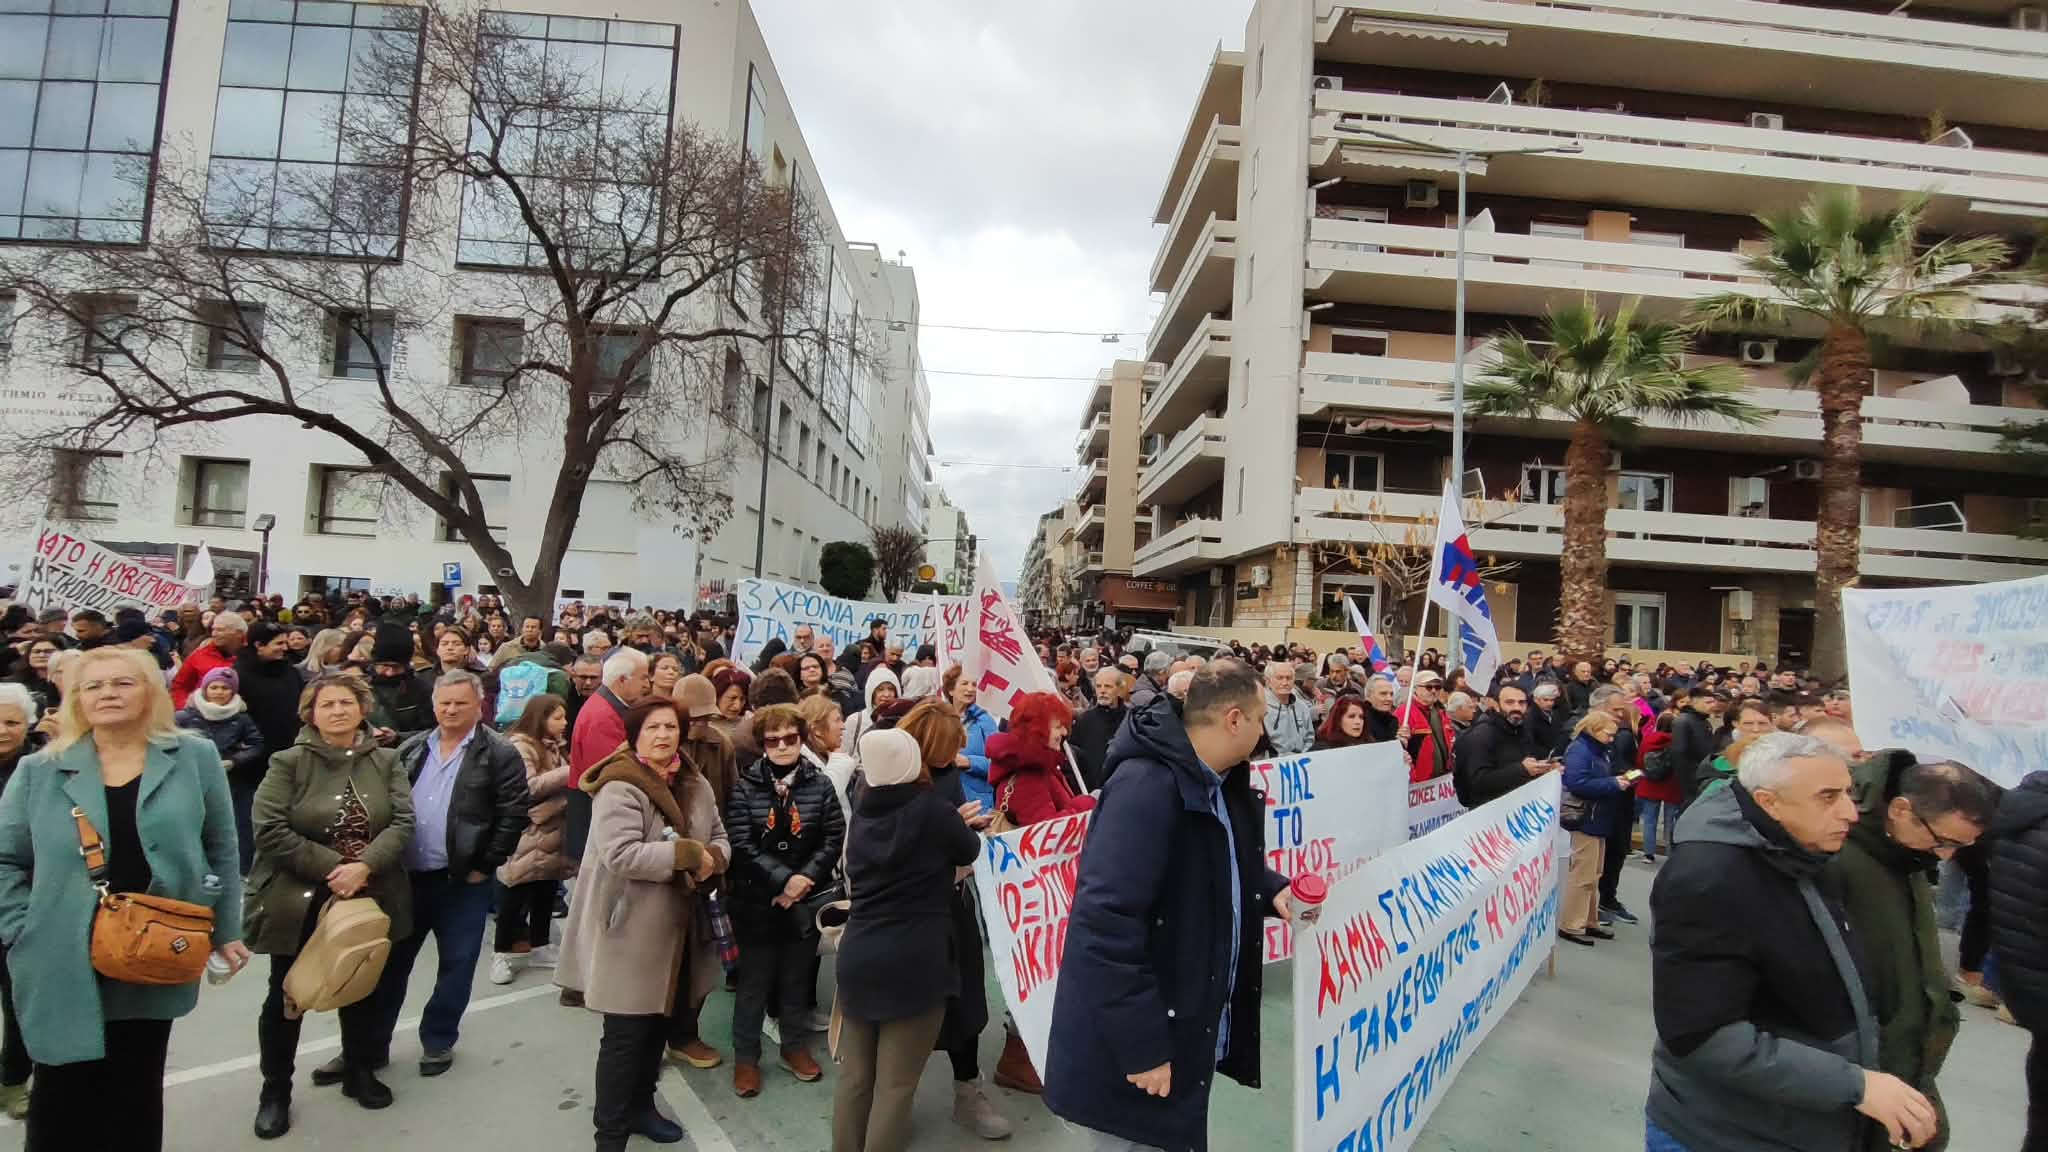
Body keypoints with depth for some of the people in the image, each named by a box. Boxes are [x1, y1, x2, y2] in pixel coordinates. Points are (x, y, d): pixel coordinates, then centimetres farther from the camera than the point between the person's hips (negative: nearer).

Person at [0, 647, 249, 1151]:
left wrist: (225, 931, 2)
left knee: (137, 1094, 15)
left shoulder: (196, 759, -2)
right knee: (64, 1096, 9)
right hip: (65, 966, 0)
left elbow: (221, 851, 2)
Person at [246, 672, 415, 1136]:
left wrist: (364, 866, -21)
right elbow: (270, 830, -16)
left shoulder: (385, 761, 0)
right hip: (299, 902, -3)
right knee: (286, 996, 10)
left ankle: (359, 1073, 35)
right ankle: (275, 1091, 29)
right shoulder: (288, 763, -8)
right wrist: (331, 866, -20)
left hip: (368, 899, 3)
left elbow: (402, 822, -6)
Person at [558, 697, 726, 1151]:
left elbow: (719, 837, 10)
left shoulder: (695, 785, 5)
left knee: (658, 1022, 21)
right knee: (626, 1033, 2)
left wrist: (712, 856, -13)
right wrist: (687, 854, -26)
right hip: (630, 930, -8)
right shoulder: (619, 787, -20)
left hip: (672, 926, 8)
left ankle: (640, 1105, 40)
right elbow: (620, 855, -30)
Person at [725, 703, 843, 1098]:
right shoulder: (744, 786, -7)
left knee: (797, 978, 16)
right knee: (754, 980, 9)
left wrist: (804, 880, -15)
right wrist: (784, 879, -19)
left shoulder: (820, 785, -3)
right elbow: (741, 845, -13)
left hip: (807, 900, 2)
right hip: (757, 901, -2)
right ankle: (746, 1056, 25)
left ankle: (794, 1045, 34)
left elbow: (833, 839, -3)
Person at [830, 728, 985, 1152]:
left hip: (857, 956, 6)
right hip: (915, 962, -6)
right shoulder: (932, 809, -10)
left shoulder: (862, 813, 6)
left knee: (854, 1077, 15)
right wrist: (957, 824, 26)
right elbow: (969, 851, 8)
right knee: (895, 1085, 2)